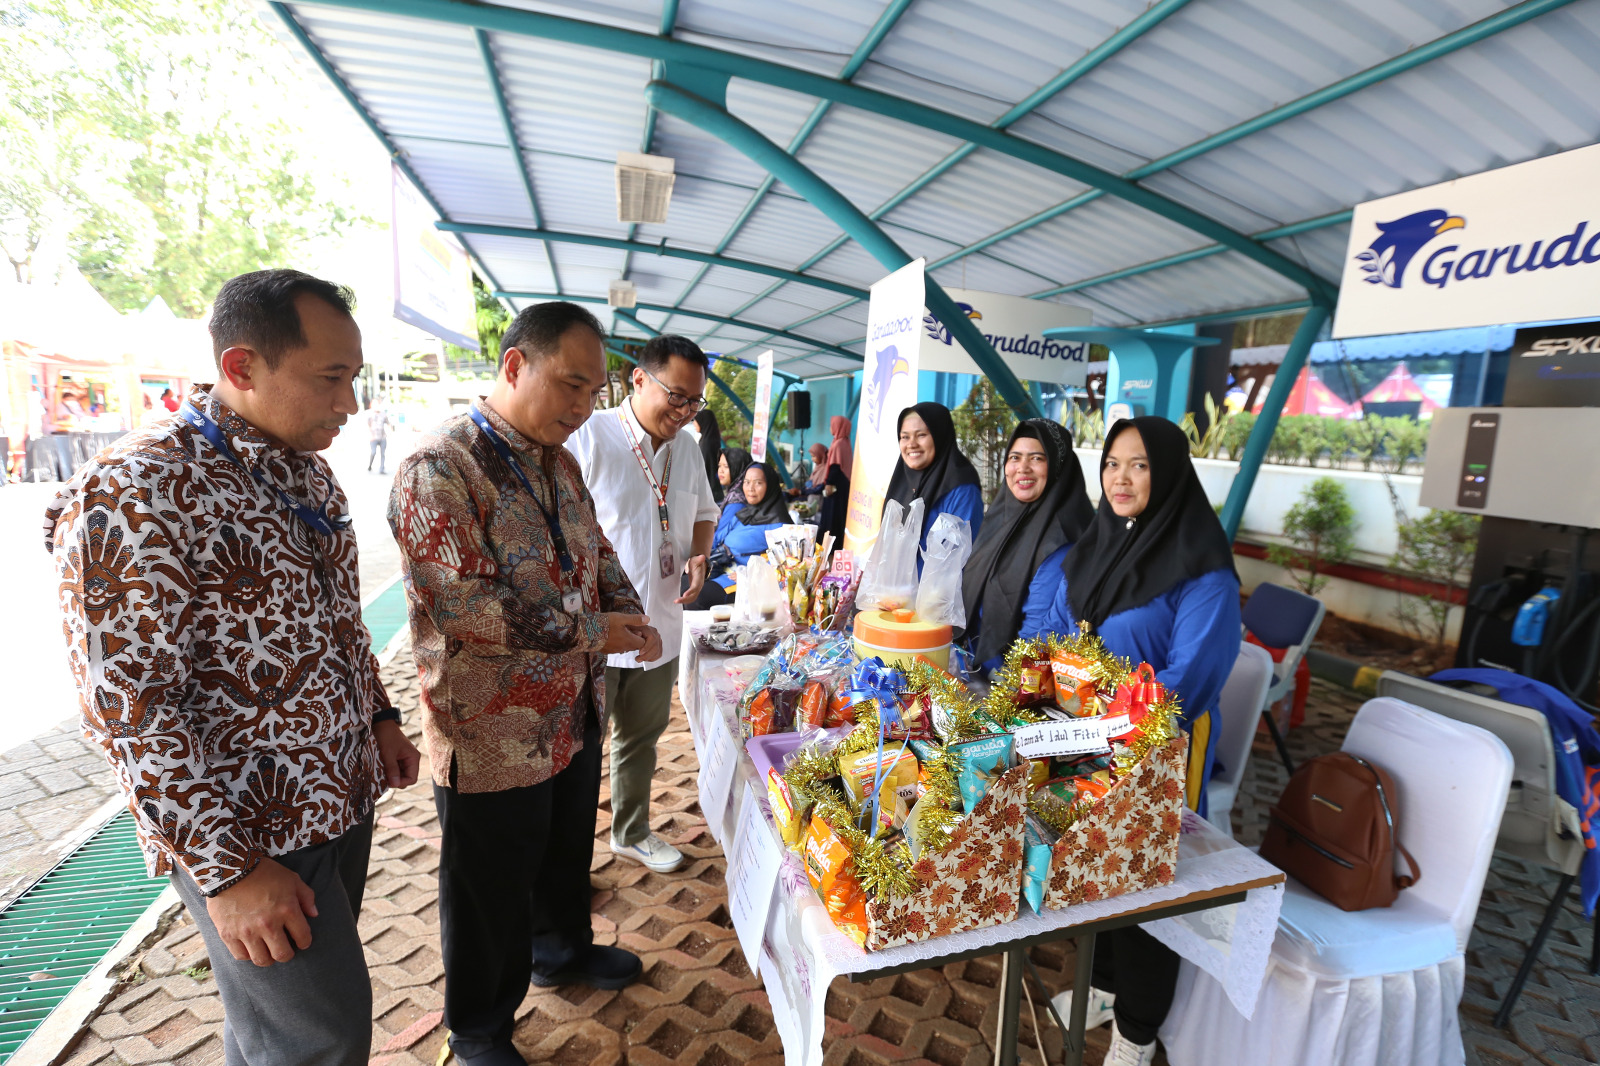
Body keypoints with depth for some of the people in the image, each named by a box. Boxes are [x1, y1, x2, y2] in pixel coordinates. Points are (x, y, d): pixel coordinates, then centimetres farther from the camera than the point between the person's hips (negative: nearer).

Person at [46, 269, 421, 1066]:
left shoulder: (311, 475, 5)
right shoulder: (132, 494, -20)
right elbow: (126, 706, -21)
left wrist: (379, 715, 11)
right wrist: (226, 869, -19)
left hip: (344, 794, 7)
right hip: (250, 830, -7)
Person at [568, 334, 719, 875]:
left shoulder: (687, 448, 7)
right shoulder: (588, 438, -15)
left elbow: (703, 512, 20)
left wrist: (698, 555, -1)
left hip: (660, 625, 6)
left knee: (641, 738, 22)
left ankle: (632, 832, 43)